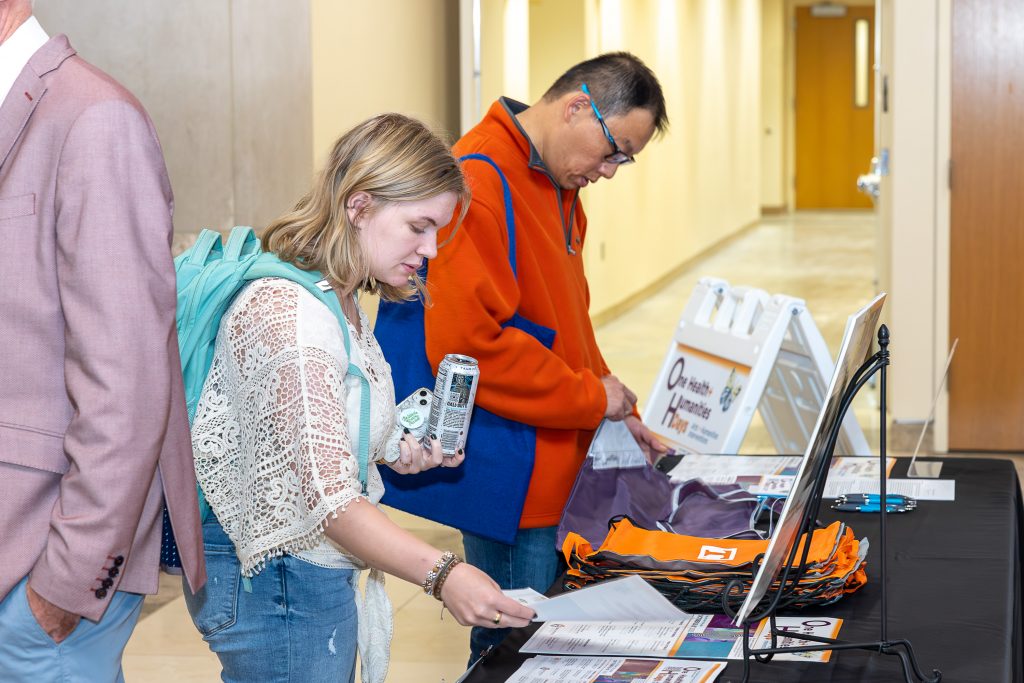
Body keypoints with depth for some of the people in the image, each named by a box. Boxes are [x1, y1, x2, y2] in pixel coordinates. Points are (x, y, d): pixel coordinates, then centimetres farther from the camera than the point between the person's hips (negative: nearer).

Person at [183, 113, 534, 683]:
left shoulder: (340, 304, 10)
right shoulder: (291, 312, -24)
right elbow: (325, 496, -31)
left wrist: (396, 449, 4)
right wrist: (442, 574, -40)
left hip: (320, 570, 10)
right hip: (276, 577, -10)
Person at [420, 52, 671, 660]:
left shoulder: (556, 186, 13)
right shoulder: (480, 185, -20)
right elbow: (465, 344, -27)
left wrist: (617, 414, 13)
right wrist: (592, 397, -17)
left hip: (553, 467, 10)